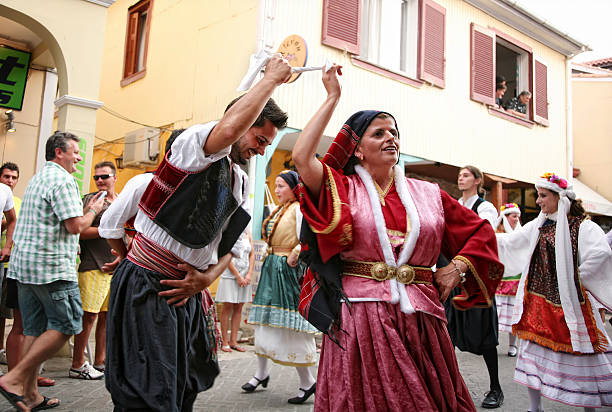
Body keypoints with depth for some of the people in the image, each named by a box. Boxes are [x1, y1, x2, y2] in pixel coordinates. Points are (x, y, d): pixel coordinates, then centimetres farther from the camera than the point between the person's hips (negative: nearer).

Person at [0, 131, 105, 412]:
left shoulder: (37, 179, 21)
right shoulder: (63, 180, -11)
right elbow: (75, 226, -16)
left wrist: (85, 209, 21)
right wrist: (93, 210, 1)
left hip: (24, 264, 10)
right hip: (52, 265, -10)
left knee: (35, 330, 10)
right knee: (67, 325, -2)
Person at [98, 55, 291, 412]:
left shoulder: (241, 184, 13)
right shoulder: (196, 143, -12)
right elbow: (228, 129, -37)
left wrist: (207, 278, -4)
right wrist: (272, 78, -24)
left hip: (186, 292, 8)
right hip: (146, 288, -8)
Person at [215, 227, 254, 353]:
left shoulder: (248, 233, 11)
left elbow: (252, 254, 10)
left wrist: (249, 274, -2)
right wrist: (238, 276, -13)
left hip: (244, 277, 5)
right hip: (230, 275, -5)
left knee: (238, 308, 7)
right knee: (227, 307, -2)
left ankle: (233, 341, 13)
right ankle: (224, 341, 6)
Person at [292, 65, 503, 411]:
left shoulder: (428, 194, 12)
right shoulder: (344, 189, 3)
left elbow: (480, 230, 20)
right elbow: (302, 158, -15)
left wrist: (457, 268, 4)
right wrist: (333, 98, -7)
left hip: (419, 317, 3)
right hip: (360, 316, -2)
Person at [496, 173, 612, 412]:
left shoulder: (582, 226, -9)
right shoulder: (538, 226, 8)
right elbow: (508, 242, 11)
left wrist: (576, 278, -15)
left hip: (569, 303, -5)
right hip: (539, 301, 5)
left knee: (580, 355, 5)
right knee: (533, 348, 7)